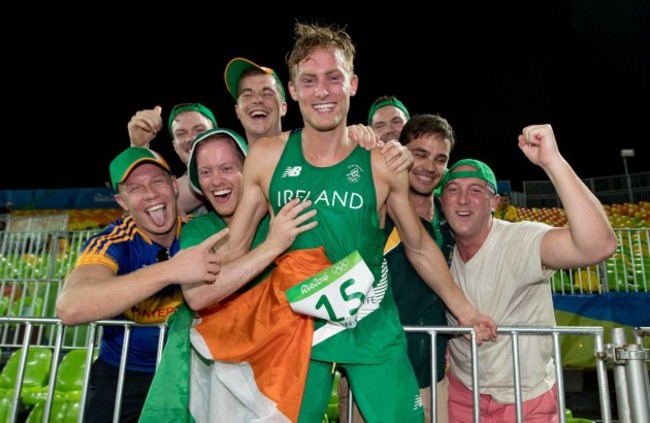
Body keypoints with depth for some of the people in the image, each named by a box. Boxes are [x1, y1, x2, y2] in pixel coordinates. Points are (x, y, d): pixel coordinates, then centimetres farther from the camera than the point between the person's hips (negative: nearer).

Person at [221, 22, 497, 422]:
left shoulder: (382, 163, -11)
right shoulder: (265, 157, -8)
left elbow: (420, 247, 3)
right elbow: (235, 246, 2)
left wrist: (465, 310, 9)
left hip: (374, 331, 0)